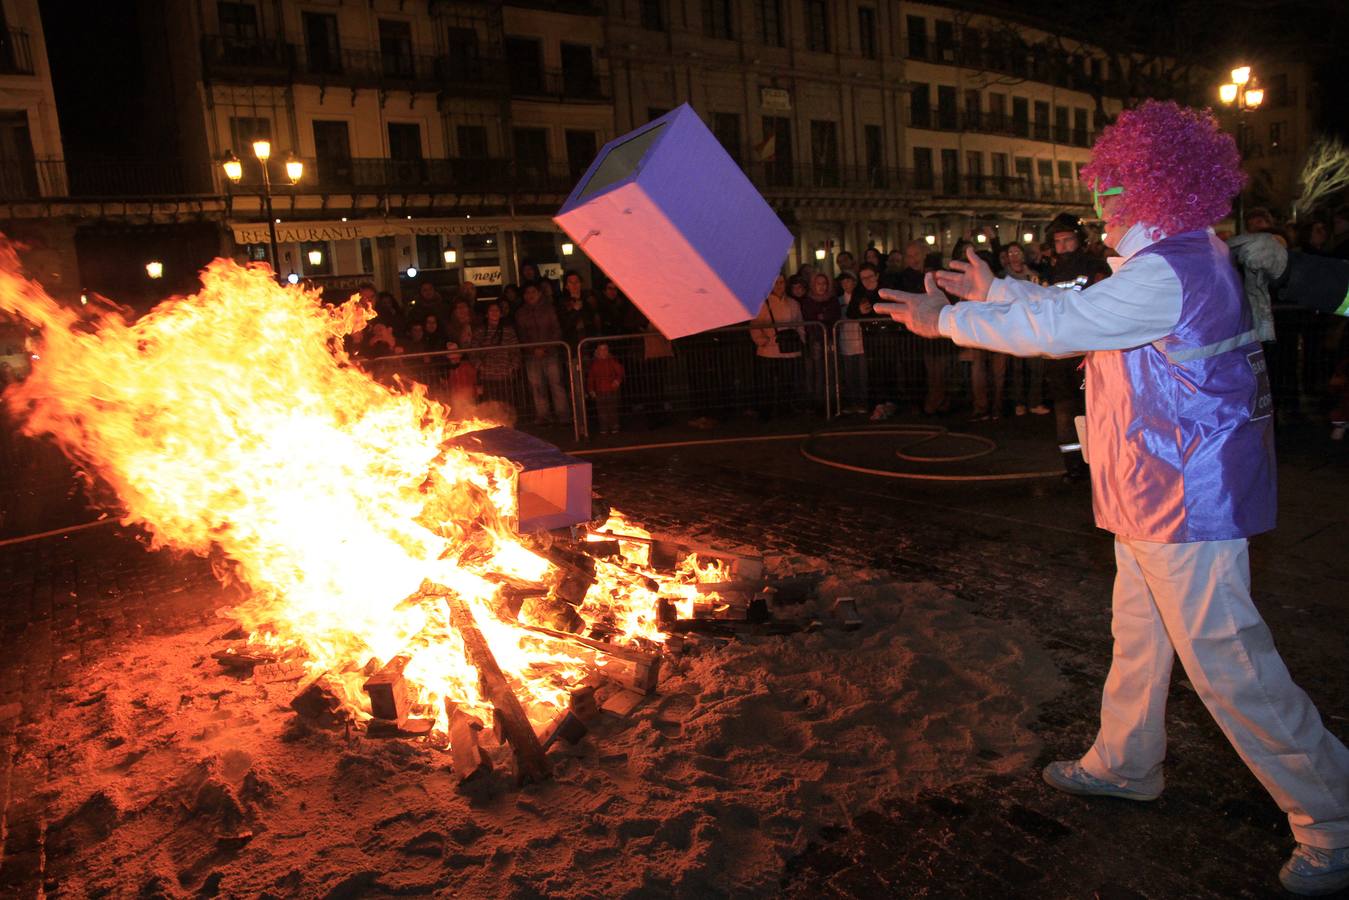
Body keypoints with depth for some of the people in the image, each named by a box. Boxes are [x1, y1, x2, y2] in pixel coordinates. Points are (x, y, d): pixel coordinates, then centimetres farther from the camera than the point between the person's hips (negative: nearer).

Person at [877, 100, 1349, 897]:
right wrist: (994, 291, 18)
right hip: (1161, 497, 11)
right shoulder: (1181, 259, 12)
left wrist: (945, 320, -13)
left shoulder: (1168, 271, -22)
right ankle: (1124, 765, 38)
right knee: (1139, 635, 21)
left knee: (1226, 661, -2)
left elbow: (1053, 326, -24)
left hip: (1189, 499, -11)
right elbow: (1079, 307, 18)